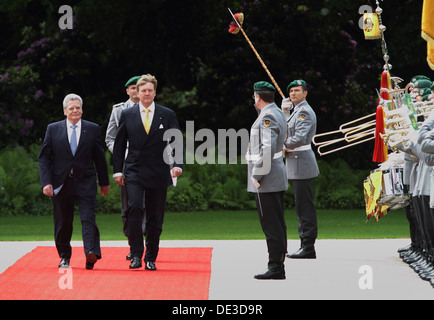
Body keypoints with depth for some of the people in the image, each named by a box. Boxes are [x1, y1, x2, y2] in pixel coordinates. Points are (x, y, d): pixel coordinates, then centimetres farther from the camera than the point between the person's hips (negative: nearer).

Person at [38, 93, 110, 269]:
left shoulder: (92, 129, 6)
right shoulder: (53, 129, 5)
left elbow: (99, 157, 11)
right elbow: (44, 158, 4)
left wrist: (104, 182, 14)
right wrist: (46, 182, -7)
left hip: (85, 182, -1)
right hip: (61, 182, 1)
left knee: (88, 217, -15)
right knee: (63, 222, 8)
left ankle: (91, 253, -28)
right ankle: (64, 257, 23)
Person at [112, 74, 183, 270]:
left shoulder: (167, 115, 6)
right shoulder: (127, 115, 8)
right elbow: (119, 145, 12)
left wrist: (178, 165, -12)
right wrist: (118, 170, 6)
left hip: (158, 173, 1)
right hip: (134, 171, -1)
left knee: (155, 217, 3)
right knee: (135, 208, -19)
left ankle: (150, 259, 14)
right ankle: (136, 254, -14)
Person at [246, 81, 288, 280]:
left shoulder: (268, 117, -16)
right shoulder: (277, 113, 14)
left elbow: (267, 148, -24)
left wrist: (257, 175, -19)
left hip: (266, 181, -10)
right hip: (276, 178, 10)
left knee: (271, 224, -8)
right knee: (276, 223, 11)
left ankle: (275, 268, -8)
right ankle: (278, 266, 15)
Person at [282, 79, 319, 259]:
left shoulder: (304, 111, -13)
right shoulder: (296, 111, 19)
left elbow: (300, 138, -23)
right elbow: (287, 132, 21)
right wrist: (284, 112, 10)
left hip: (301, 164, -11)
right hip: (296, 164, 11)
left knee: (305, 207, -9)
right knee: (303, 208, 12)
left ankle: (308, 248, -9)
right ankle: (305, 246, 16)